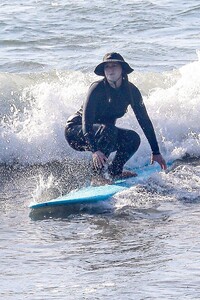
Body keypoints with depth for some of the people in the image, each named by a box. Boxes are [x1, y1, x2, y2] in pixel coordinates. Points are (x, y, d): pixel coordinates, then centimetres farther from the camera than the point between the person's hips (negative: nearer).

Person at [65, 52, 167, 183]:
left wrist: (156, 152, -5)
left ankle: (115, 172, 1)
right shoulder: (98, 88, -24)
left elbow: (144, 120, -3)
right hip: (75, 131, -6)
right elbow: (86, 120, -32)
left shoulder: (131, 91, -8)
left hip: (105, 132, 6)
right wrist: (94, 150, -45)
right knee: (108, 130, -34)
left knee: (133, 139, -15)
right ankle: (97, 175, -26)